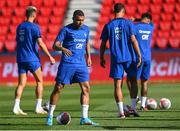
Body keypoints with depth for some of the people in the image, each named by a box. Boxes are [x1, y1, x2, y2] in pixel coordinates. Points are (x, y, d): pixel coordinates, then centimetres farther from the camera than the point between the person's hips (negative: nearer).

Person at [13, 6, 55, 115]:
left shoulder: (20, 27, 11)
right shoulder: (34, 27, -9)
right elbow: (40, 43, -15)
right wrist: (50, 56, -11)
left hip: (20, 59, 6)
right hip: (32, 59, -6)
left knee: (21, 84, 5)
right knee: (39, 81, 7)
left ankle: (16, 107, -6)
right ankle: (38, 107, 4)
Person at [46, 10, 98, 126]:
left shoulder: (86, 29, 10)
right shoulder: (66, 30, -6)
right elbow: (55, 45, -10)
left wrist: (88, 57, 19)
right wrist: (63, 49, -31)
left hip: (81, 64, 5)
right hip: (67, 63, -4)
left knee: (86, 88, -5)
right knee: (58, 88, -2)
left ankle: (84, 118, -3)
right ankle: (50, 116, 10)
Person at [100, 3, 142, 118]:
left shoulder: (108, 25, 4)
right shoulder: (128, 23, -2)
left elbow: (103, 44, 4)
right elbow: (133, 40, -8)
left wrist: (102, 58, 15)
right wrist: (139, 55, -5)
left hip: (115, 58, 1)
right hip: (128, 57, -1)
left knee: (118, 85, 2)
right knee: (133, 81, 15)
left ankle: (121, 112, -4)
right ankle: (133, 107, 9)